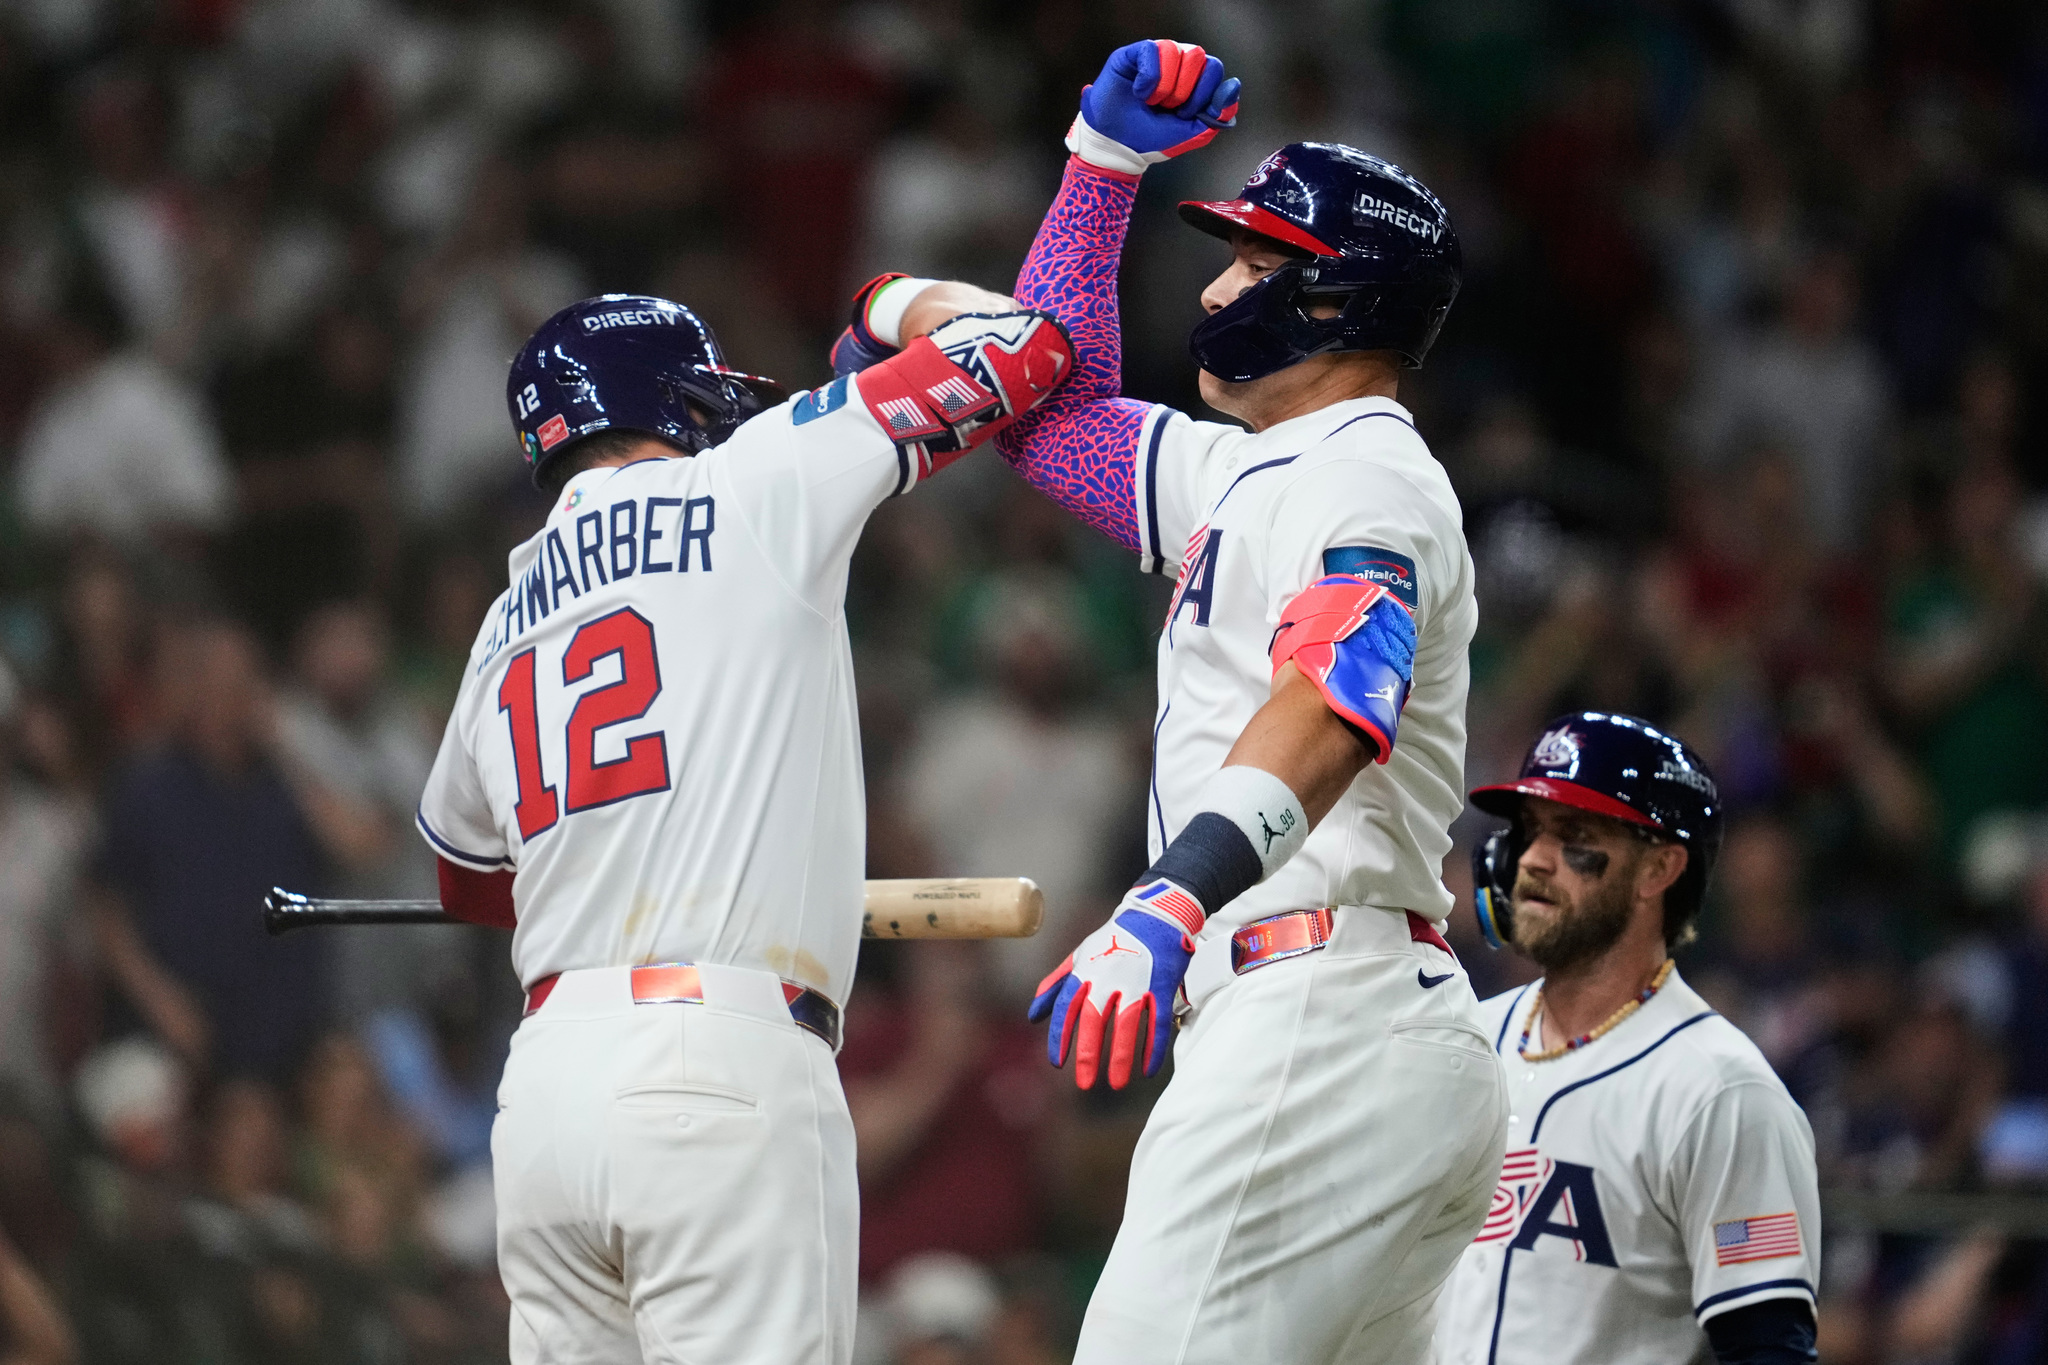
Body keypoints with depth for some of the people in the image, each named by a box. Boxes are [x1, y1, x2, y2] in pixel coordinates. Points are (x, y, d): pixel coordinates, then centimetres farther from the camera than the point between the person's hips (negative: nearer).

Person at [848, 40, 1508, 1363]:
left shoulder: (1367, 474, -7)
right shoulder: (1246, 475, 25)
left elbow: (1335, 700, -26)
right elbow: (1048, 408, 36)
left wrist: (1180, 896, -42)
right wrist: (1109, 158, 28)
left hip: (1321, 1018, -11)